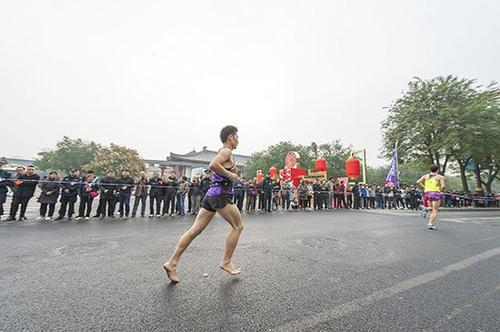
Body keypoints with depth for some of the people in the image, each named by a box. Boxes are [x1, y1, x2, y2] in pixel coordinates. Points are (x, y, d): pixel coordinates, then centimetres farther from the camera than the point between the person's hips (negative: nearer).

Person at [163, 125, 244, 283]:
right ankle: (226, 262, 12)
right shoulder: (226, 151, -6)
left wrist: (233, 172, 11)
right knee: (238, 226, 5)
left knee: (194, 230, 7)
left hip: (211, 194, 9)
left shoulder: (224, 153, 23)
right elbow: (213, 165, -25)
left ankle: (172, 263, 11)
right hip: (221, 194, -9)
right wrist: (230, 175, -15)